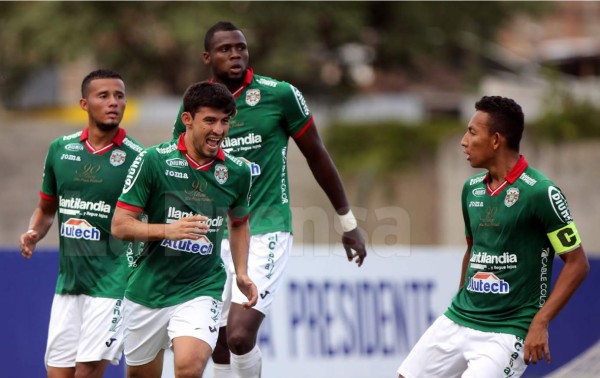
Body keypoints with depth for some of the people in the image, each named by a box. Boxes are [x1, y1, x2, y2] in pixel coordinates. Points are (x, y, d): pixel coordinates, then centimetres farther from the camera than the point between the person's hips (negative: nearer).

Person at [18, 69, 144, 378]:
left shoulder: (137, 158, -7)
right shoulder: (60, 150, 7)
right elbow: (46, 208, 20)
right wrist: (34, 233, 1)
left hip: (112, 281, -5)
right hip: (68, 279, 5)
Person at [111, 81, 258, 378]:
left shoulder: (237, 173, -1)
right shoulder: (153, 161, -10)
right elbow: (120, 225, -10)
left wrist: (241, 273, 6)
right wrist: (168, 230, -25)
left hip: (201, 289, 0)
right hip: (148, 287, 0)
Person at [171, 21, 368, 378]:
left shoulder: (280, 95, -6)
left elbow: (317, 156, 4)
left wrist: (348, 221, 9)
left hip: (266, 232, -4)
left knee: (240, 335, -20)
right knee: (220, 349, 7)